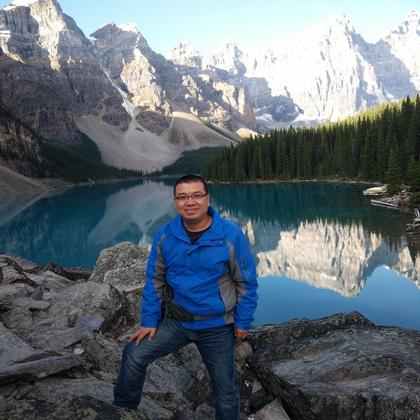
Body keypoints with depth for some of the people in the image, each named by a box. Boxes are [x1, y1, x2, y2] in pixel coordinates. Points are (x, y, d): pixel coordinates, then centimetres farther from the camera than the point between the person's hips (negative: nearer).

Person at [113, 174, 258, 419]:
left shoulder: (231, 235, -17)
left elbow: (247, 282, -8)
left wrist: (243, 322, -6)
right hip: (176, 322, 2)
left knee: (226, 391, 12)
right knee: (134, 355, -3)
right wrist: (149, 321, -1)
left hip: (218, 328, -2)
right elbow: (155, 280, 0)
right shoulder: (165, 236, -9)